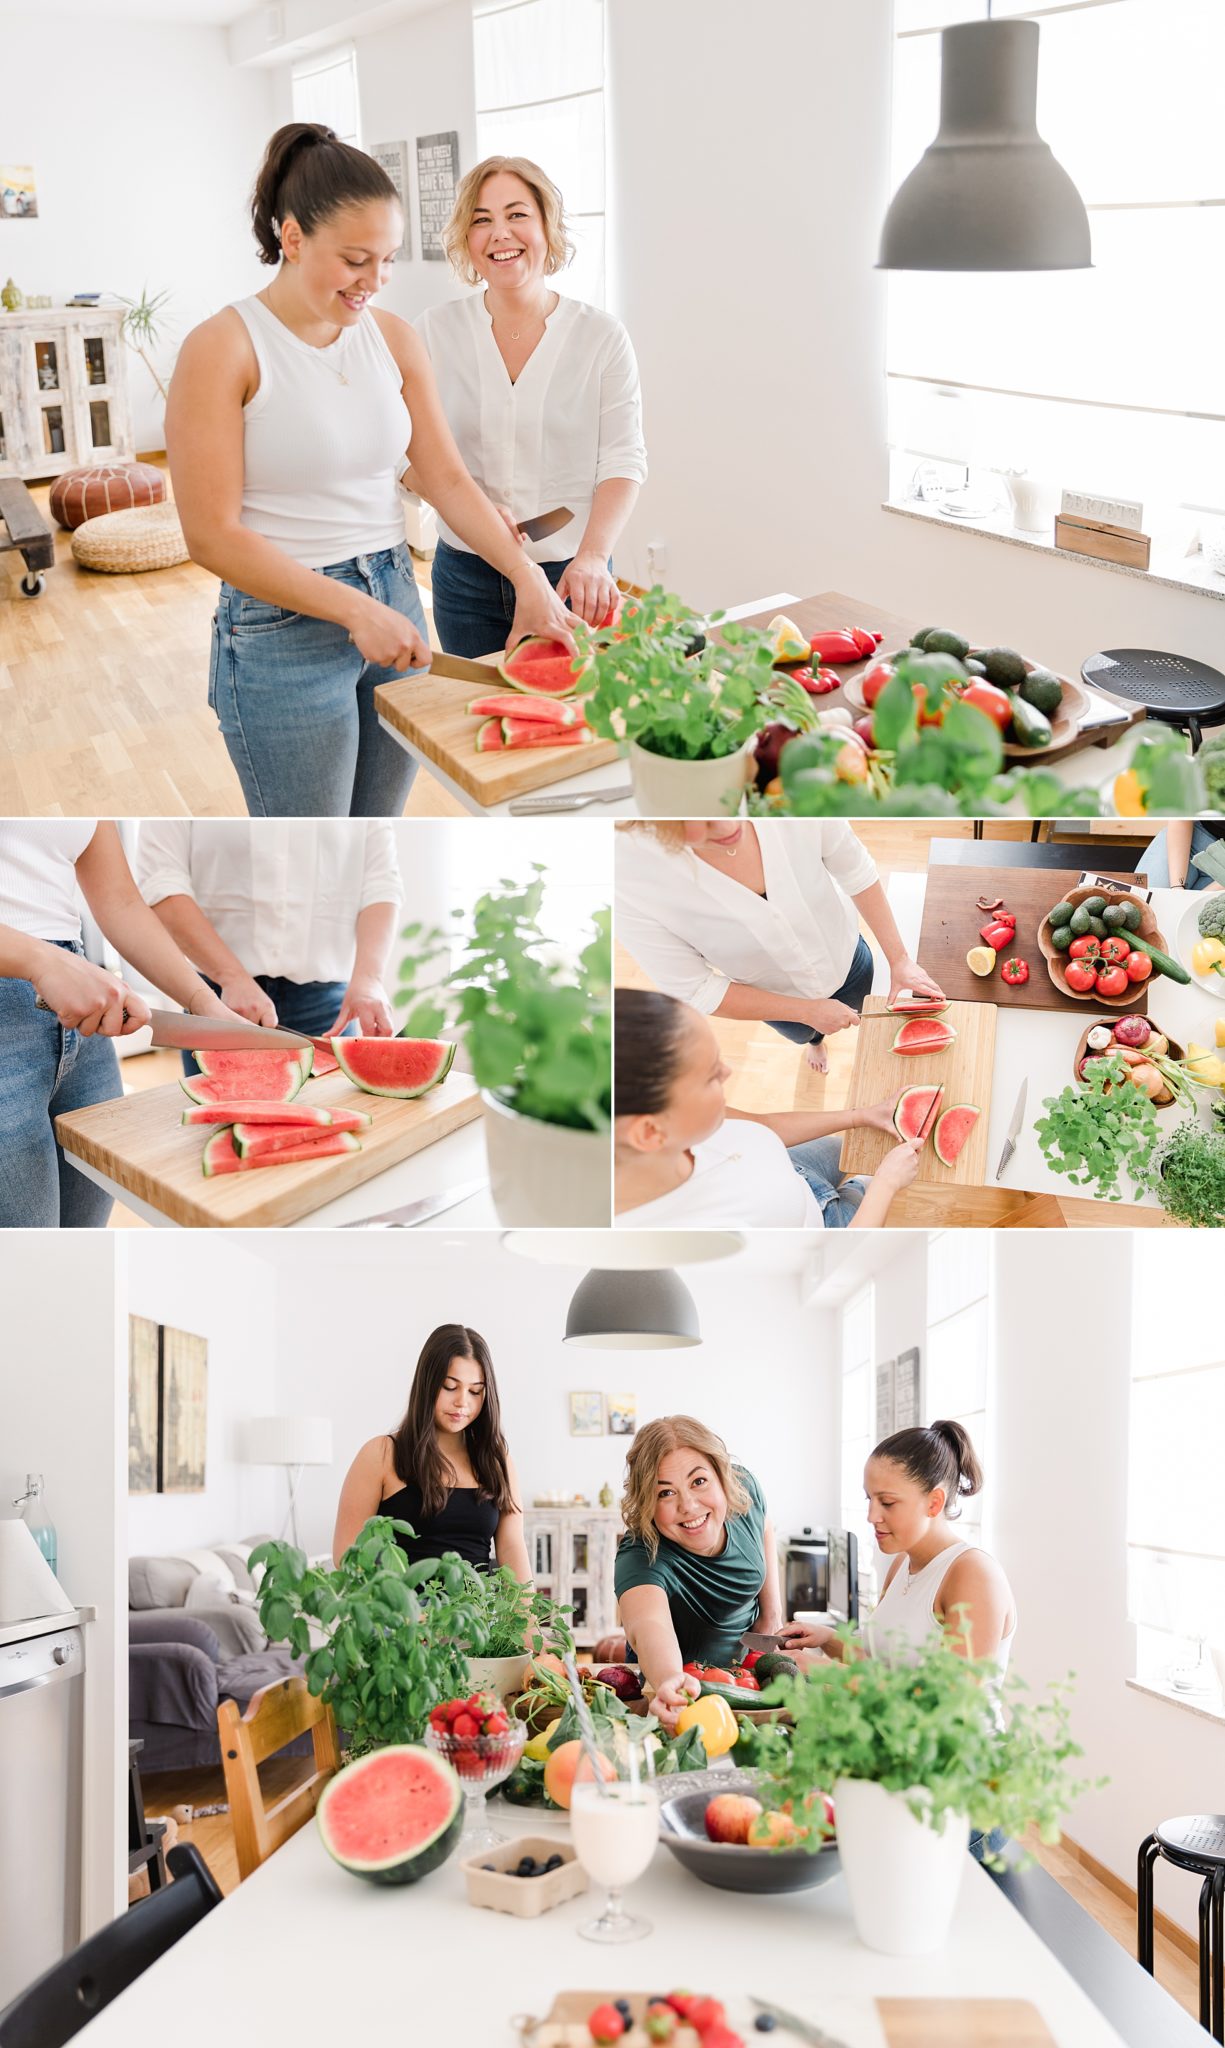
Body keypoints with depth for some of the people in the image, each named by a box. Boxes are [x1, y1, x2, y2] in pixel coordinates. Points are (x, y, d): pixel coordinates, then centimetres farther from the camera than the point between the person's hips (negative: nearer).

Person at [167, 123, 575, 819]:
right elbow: (213, 534, -16)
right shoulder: (224, 349, -13)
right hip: (284, 634, -6)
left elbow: (448, 479, 5)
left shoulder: (395, 339, 5)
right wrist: (355, 610, -21)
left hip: (394, 605, 6)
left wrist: (527, 576, -10)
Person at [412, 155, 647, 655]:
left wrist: (593, 557, -22)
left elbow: (623, 460, -6)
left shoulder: (602, 336, -2)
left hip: (572, 577, -1)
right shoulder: (435, 330, 2)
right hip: (466, 574, 1)